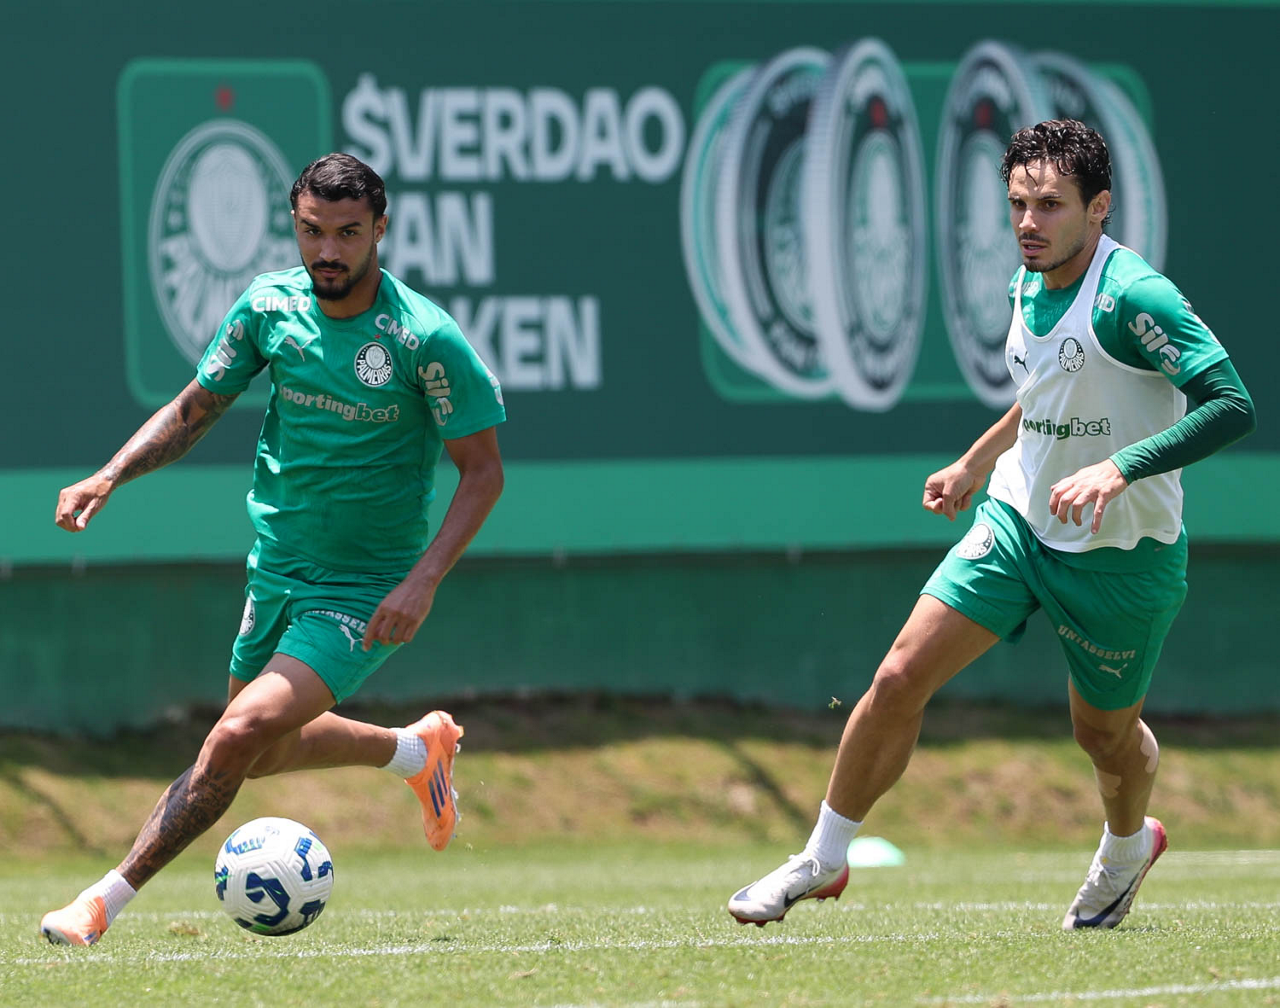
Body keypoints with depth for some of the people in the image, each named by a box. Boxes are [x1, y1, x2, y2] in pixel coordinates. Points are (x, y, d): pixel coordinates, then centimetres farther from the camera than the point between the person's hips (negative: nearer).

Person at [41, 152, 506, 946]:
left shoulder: (426, 338, -19)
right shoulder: (270, 306, -5)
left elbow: (483, 471, -12)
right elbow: (193, 411, 8)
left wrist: (424, 579, -23)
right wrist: (109, 478, -8)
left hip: (364, 592, -7)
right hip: (276, 574, 7)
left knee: (239, 737, -23)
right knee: (264, 754, 23)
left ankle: (108, 900, -15)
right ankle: (419, 748, 48)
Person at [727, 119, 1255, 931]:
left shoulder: (1132, 297, -23)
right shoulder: (1028, 286, 2)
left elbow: (1231, 405, -29)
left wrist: (1119, 468, -36)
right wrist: (977, 462, 29)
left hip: (1121, 553, -5)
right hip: (1017, 520, 5)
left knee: (1106, 732, 14)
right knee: (900, 677, -8)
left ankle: (1127, 847, 49)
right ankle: (823, 859, 6)